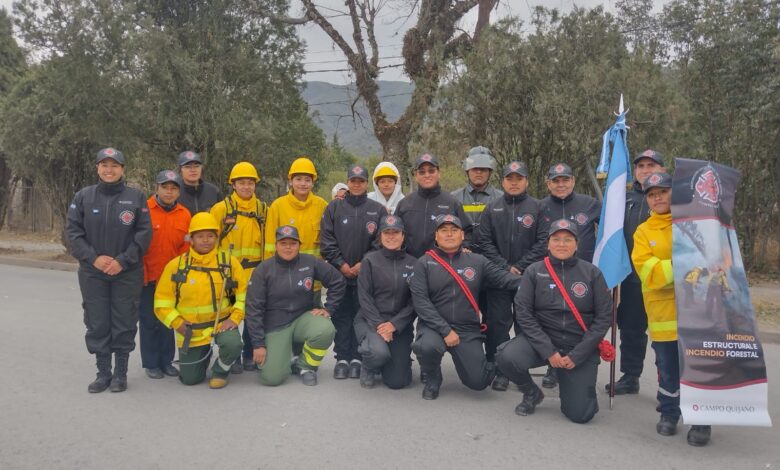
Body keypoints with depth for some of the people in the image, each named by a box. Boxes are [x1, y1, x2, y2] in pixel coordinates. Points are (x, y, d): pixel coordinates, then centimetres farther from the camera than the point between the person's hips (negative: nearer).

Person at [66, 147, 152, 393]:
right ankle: (103, 372, 19)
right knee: (97, 324, 6)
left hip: (127, 273, -1)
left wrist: (122, 261, -12)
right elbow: (73, 230, 1)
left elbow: (144, 233, -4)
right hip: (92, 273, 2)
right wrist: (93, 258, -11)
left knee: (124, 323, 4)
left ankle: (120, 373, 17)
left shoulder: (136, 197, -1)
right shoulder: (83, 196, 3)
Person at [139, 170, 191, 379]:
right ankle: (151, 363, 18)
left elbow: (185, 247, 6)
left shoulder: (184, 214, 3)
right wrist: (141, 272, -8)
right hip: (148, 277, -3)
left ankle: (166, 361, 23)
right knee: (148, 320, 6)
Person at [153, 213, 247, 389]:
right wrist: (177, 323, -10)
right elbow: (162, 301, 0)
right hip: (190, 330, 1)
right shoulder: (176, 265, -5)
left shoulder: (229, 261, -5)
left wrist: (235, 318, -14)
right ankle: (204, 354, 41)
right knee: (190, 379, 6)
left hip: (221, 323, -1)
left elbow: (244, 293, -2)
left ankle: (220, 371, 2)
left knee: (233, 344, -34)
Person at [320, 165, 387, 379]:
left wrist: (363, 264, -8)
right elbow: (326, 241, 1)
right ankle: (342, 358, 13)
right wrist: (341, 265, -7)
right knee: (341, 317, 4)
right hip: (339, 272, 1)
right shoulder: (334, 207, 5)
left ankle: (357, 358, 13)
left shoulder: (378, 210, 4)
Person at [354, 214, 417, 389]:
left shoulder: (412, 263, 5)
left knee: (397, 381, -6)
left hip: (400, 325, 2)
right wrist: (378, 324, -15)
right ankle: (368, 368, 4)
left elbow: (415, 301, 0)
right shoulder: (370, 260, 0)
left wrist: (394, 324, -12)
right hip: (370, 320, -2)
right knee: (379, 351, -33)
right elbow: (364, 297, -5)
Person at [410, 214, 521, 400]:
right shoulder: (424, 263, 0)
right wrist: (445, 330, -16)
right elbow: (420, 301, -8)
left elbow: (504, 278, -4)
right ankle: (432, 378, 3)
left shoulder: (477, 261, 6)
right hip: (433, 326, -1)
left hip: (467, 330, 2)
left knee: (478, 382, -8)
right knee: (427, 347, -34)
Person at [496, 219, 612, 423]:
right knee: (506, 357, -29)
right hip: (541, 340, 0)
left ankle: (568, 383, 29)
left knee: (580, 414, -7)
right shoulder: (534, 271, -3)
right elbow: (523, 313, -7)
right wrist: (547, 350, -16)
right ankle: (532, 393, 5)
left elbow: (604, 316, -4)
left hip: (579, 347, 0)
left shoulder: (592, 273, -2)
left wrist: (577, 355, -11)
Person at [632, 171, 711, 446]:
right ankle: (668, 415, 33)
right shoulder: (643, 232, 5)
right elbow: (648, 273, -7)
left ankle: (702, 422, 19)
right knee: (668, 370, 11)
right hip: (663, 314, 1)